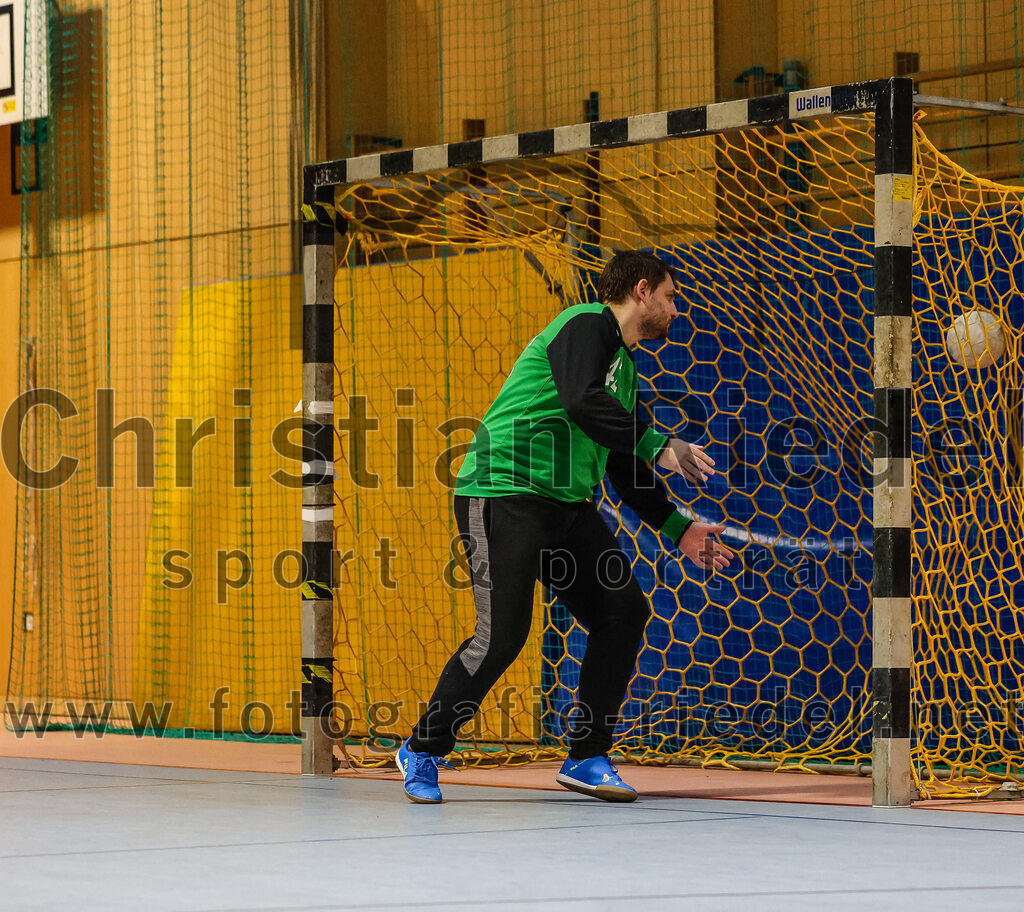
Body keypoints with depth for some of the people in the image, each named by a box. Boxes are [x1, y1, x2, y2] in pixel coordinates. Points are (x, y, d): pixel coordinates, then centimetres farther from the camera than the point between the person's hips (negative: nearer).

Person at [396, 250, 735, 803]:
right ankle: (423, 750, 4)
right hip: (503, 494, -9)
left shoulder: (624, 366, 21)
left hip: (567, 507, 10)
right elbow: (582, 404, -28)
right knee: (502, 634, -15)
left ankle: (587, 758, 8)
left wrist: (678, 528, 19)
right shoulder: (585, 326, -8)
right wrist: (660, 447, -26)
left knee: (624, 611, 0)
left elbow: (625, 469, 25)